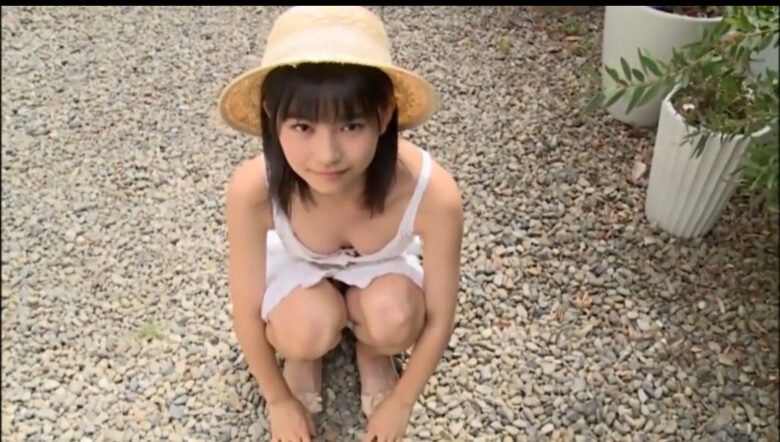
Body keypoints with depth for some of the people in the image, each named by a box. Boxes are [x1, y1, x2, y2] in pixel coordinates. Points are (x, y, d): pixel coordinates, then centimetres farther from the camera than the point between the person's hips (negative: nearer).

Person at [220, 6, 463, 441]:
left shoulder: (433, 193, -38)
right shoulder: (252, 189, -37)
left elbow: (440, 318, -21)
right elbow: (247, 313, -19)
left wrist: (400, 405, -8)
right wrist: (279, 401, -6)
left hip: (379, 268, 0)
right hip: (297, 265, 0)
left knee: (393, 320, -31)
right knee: (307, 332, -30)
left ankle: (372, 352, 7)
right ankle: (304, 354, 8)